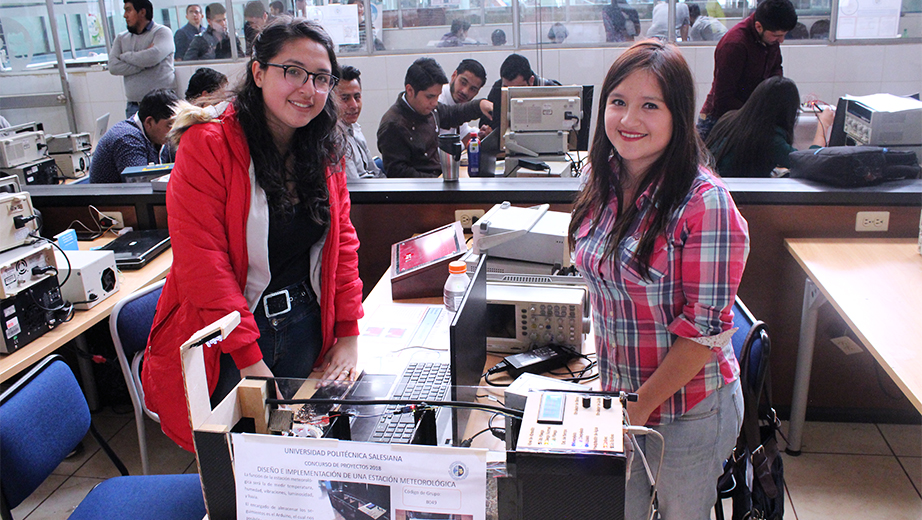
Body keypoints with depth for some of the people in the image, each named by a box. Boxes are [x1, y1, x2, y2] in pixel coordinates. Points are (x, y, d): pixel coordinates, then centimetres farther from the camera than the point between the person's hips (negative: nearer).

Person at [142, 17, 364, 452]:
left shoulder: (324, 147, 3)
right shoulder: (209, 143, -15)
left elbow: (342, 239, 7)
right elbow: (202, 261, -19)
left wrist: (349, 334, 1)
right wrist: (251, 360, -21)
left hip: (305, 329, 5)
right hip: (222, 338, -5)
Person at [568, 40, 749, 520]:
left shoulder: (705, 202, -23)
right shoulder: (603, 180, -2)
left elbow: (705, 329, -21)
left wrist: (641, 407, -15)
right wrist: (613, 393, 6)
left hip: (687, 408, -5)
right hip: (616, 392, 6)